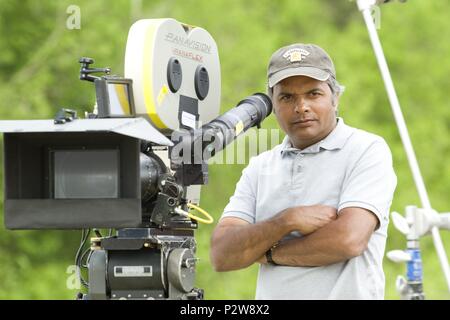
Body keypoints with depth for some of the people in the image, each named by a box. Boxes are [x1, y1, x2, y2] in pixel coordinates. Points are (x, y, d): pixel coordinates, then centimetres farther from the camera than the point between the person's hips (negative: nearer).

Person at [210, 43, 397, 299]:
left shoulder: (368, 150, -1)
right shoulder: (260, 168, 13)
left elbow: (349, 240, -14)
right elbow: (222, 255, 2)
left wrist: (268, 252, -4)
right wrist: (287, 220, -12)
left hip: (346, 293, -4)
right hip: (270, 296, 4)